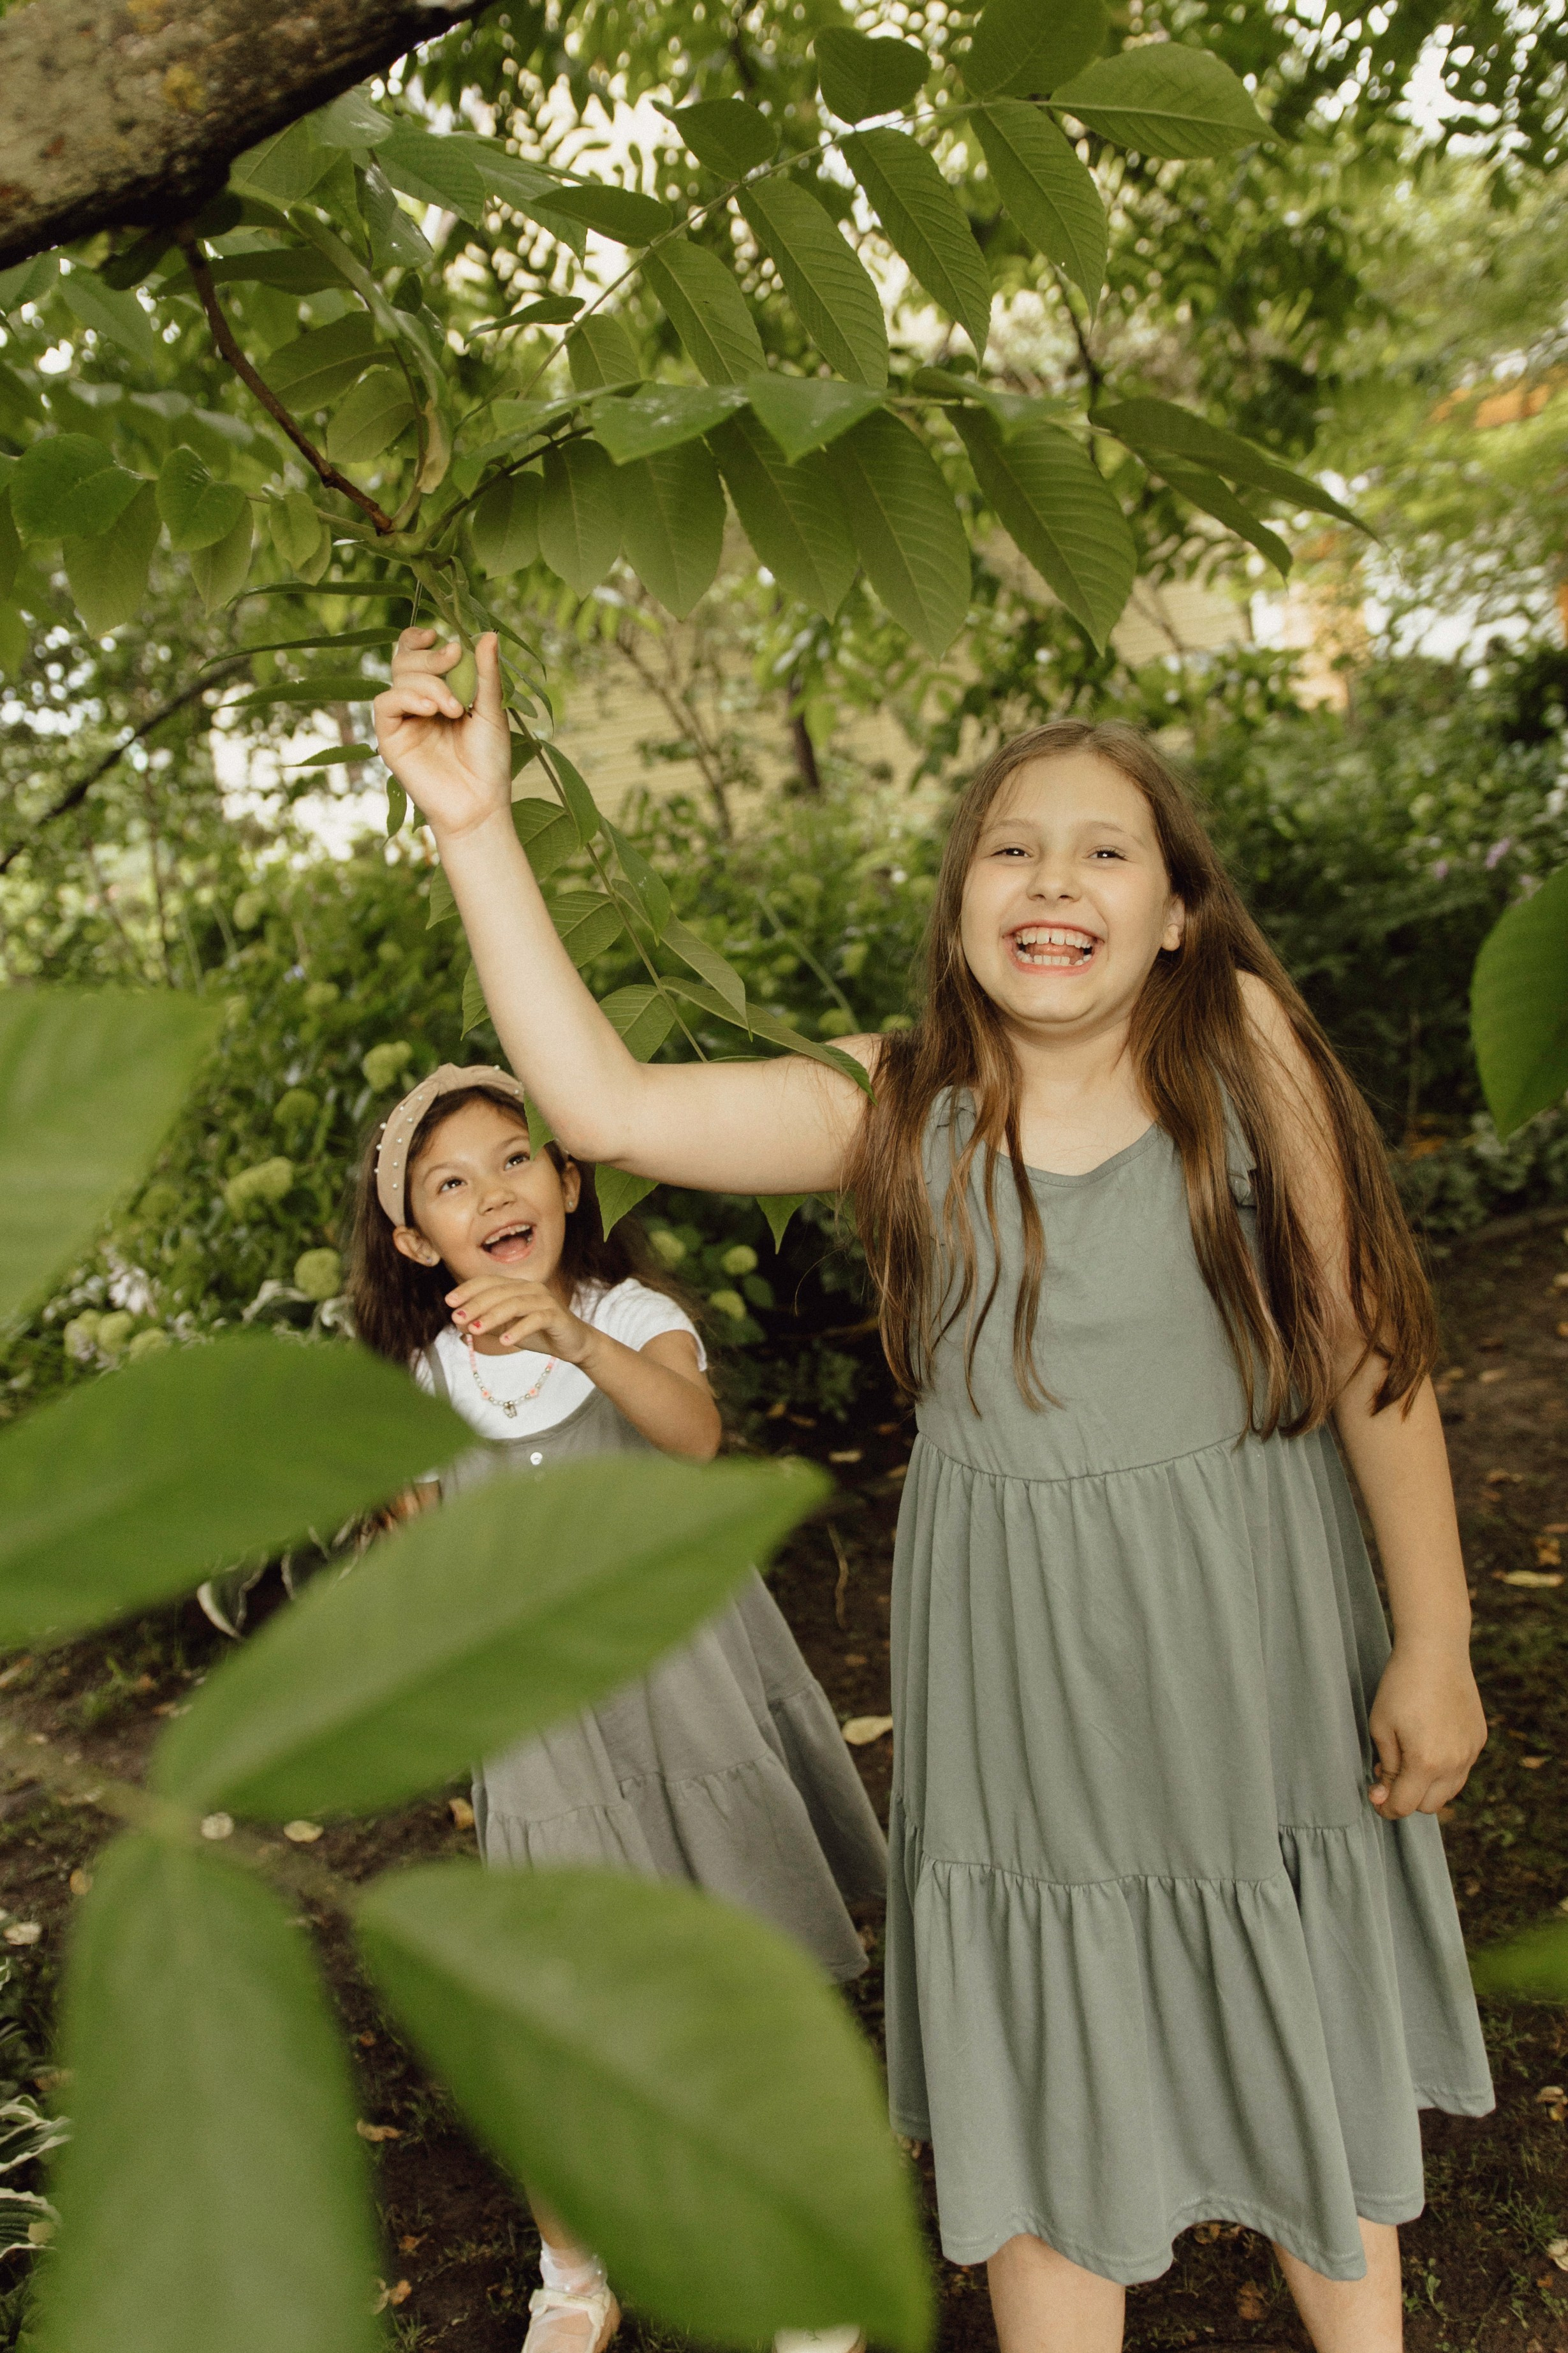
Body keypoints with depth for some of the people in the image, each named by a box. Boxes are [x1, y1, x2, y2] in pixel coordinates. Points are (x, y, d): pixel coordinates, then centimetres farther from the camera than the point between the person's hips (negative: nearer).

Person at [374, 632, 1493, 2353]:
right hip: (1015, 1664, 0)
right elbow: (603, 1105, -18)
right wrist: (477, 825, -20)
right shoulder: (897, 1111, -8)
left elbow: (1371, 1356, -6)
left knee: (1310, 2052, 22)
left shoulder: (1242, 1046, -11)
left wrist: (1434, 1644, -4)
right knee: (1041, 2085, 17)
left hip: (1249, 1630, 0)